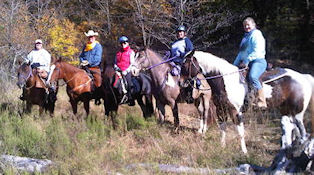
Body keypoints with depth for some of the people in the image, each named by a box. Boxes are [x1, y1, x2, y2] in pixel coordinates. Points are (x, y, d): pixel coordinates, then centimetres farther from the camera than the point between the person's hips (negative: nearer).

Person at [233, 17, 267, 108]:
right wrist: (235, 64, 19)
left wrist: (246, 61, -20)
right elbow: (241, 53, 29)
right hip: (245, 63, 10)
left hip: (257, 61, -10)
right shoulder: (245, 37, 23)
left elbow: (257, 51, -17)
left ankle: (262, 101, -34)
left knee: (252, 77, -35)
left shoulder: (256, 34, -6)